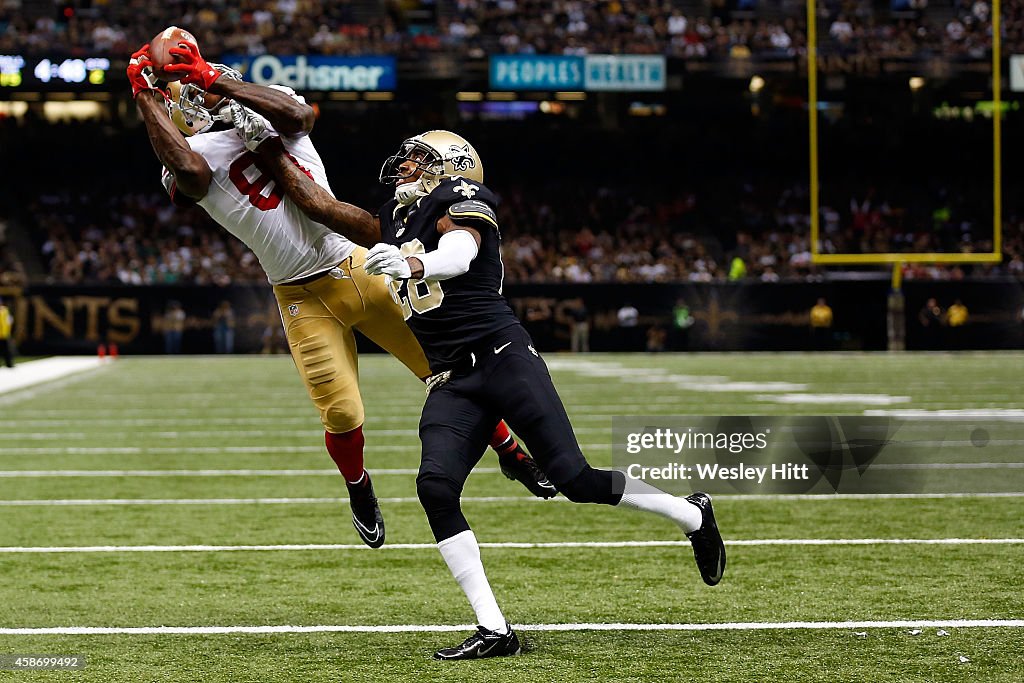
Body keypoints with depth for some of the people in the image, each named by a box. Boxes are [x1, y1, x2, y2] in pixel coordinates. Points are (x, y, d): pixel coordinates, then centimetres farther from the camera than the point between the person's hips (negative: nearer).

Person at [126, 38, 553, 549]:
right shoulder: (201, 156, -5)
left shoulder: (273, 119, 4)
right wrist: (145, 95, -22)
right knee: (342, 416, -8)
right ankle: (359, 490, 24)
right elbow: (187, 168, -31)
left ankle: (509, 453, 25)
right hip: (304, 300, -2)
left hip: (358, 270, 2)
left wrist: (218, 79, -19)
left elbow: (299, 114, -20)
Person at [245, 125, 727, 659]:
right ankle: (494, 631, -15)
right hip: (452, 383, 7)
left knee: (575, 479, -10)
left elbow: (459, 256, -23)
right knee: (436, 487, -17)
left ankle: (692, 514, 16)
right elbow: (317, 204, 26)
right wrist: (268, 148, 21)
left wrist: (411, 263, -44)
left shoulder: (459, 202, -1)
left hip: (503, 356, -7)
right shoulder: (392, 224, 22)